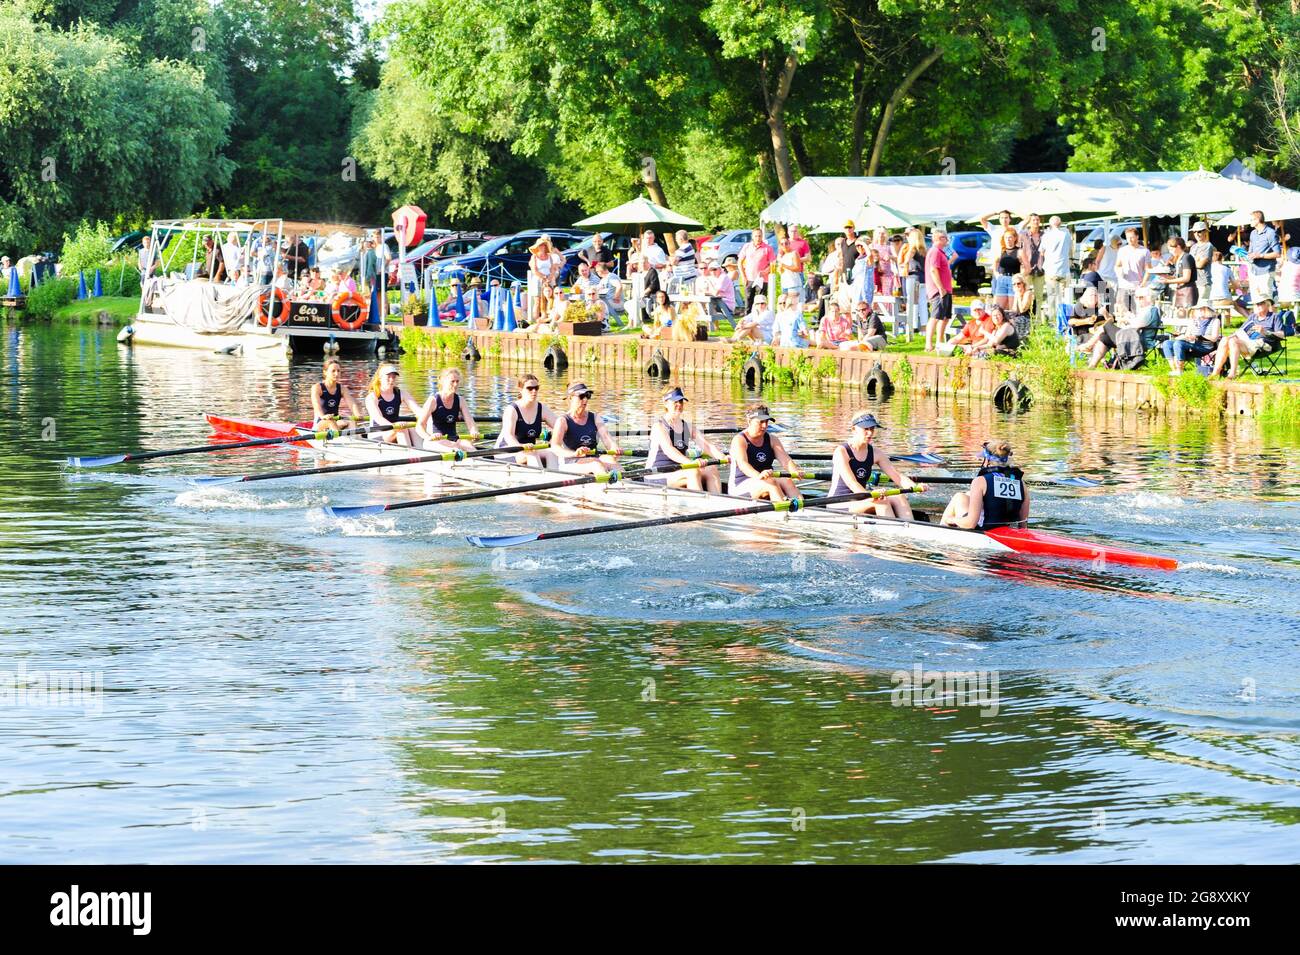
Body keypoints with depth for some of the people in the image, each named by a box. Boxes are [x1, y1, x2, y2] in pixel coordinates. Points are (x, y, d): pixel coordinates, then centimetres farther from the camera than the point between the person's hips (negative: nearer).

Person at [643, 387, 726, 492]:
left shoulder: (688, 427, 14)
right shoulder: (659, 425, -7)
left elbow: (707, 445, 2)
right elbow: (668, 449, -24)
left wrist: (722, 458, -20)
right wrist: (690, 462, -41)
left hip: (678, 472, 7)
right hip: (657, 477, -7)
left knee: (712, 470, -17)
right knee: (693, 472, -31)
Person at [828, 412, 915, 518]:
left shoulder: (876, 453, 8)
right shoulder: (841, 451, -12)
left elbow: (897, 476, 1)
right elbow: (851, 482, -26)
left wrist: (914, 486, -21)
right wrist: (870, 497, -44)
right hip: (838, 505, -7)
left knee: (899, 499, -18)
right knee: (880, 502, -31)